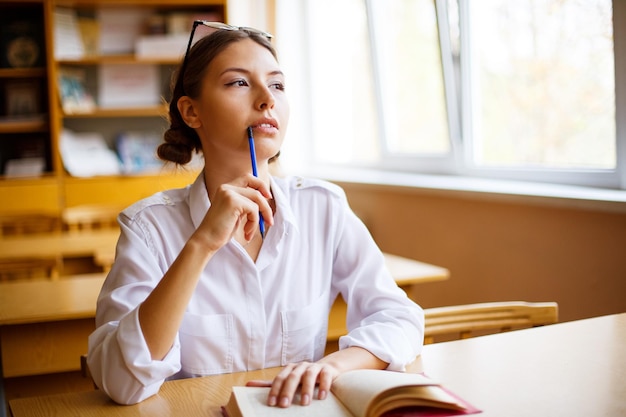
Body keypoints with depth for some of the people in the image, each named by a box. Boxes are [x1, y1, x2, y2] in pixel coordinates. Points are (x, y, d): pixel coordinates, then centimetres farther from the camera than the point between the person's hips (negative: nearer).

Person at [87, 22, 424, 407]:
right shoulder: (150, 224, -9)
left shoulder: (323, 207, -3)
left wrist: (334, 364, -22)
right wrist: (201, 244, -27)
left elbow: (400, 317, -3)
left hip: (301, 408, 3)